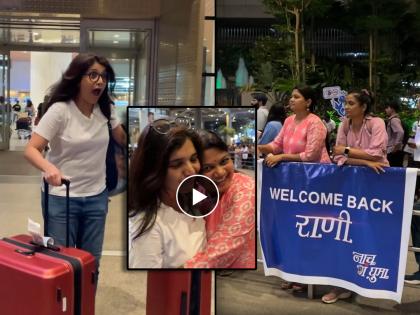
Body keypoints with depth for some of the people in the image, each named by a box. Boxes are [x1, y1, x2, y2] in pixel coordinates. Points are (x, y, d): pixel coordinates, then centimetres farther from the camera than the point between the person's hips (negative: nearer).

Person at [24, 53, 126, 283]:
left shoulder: (105, 109, 1)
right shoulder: (60, 110, -14)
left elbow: (123, 140, 19)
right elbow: (31, 149, -20)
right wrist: (49, 167, -38)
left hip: (96, 197, 5)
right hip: (61, 198, -4)